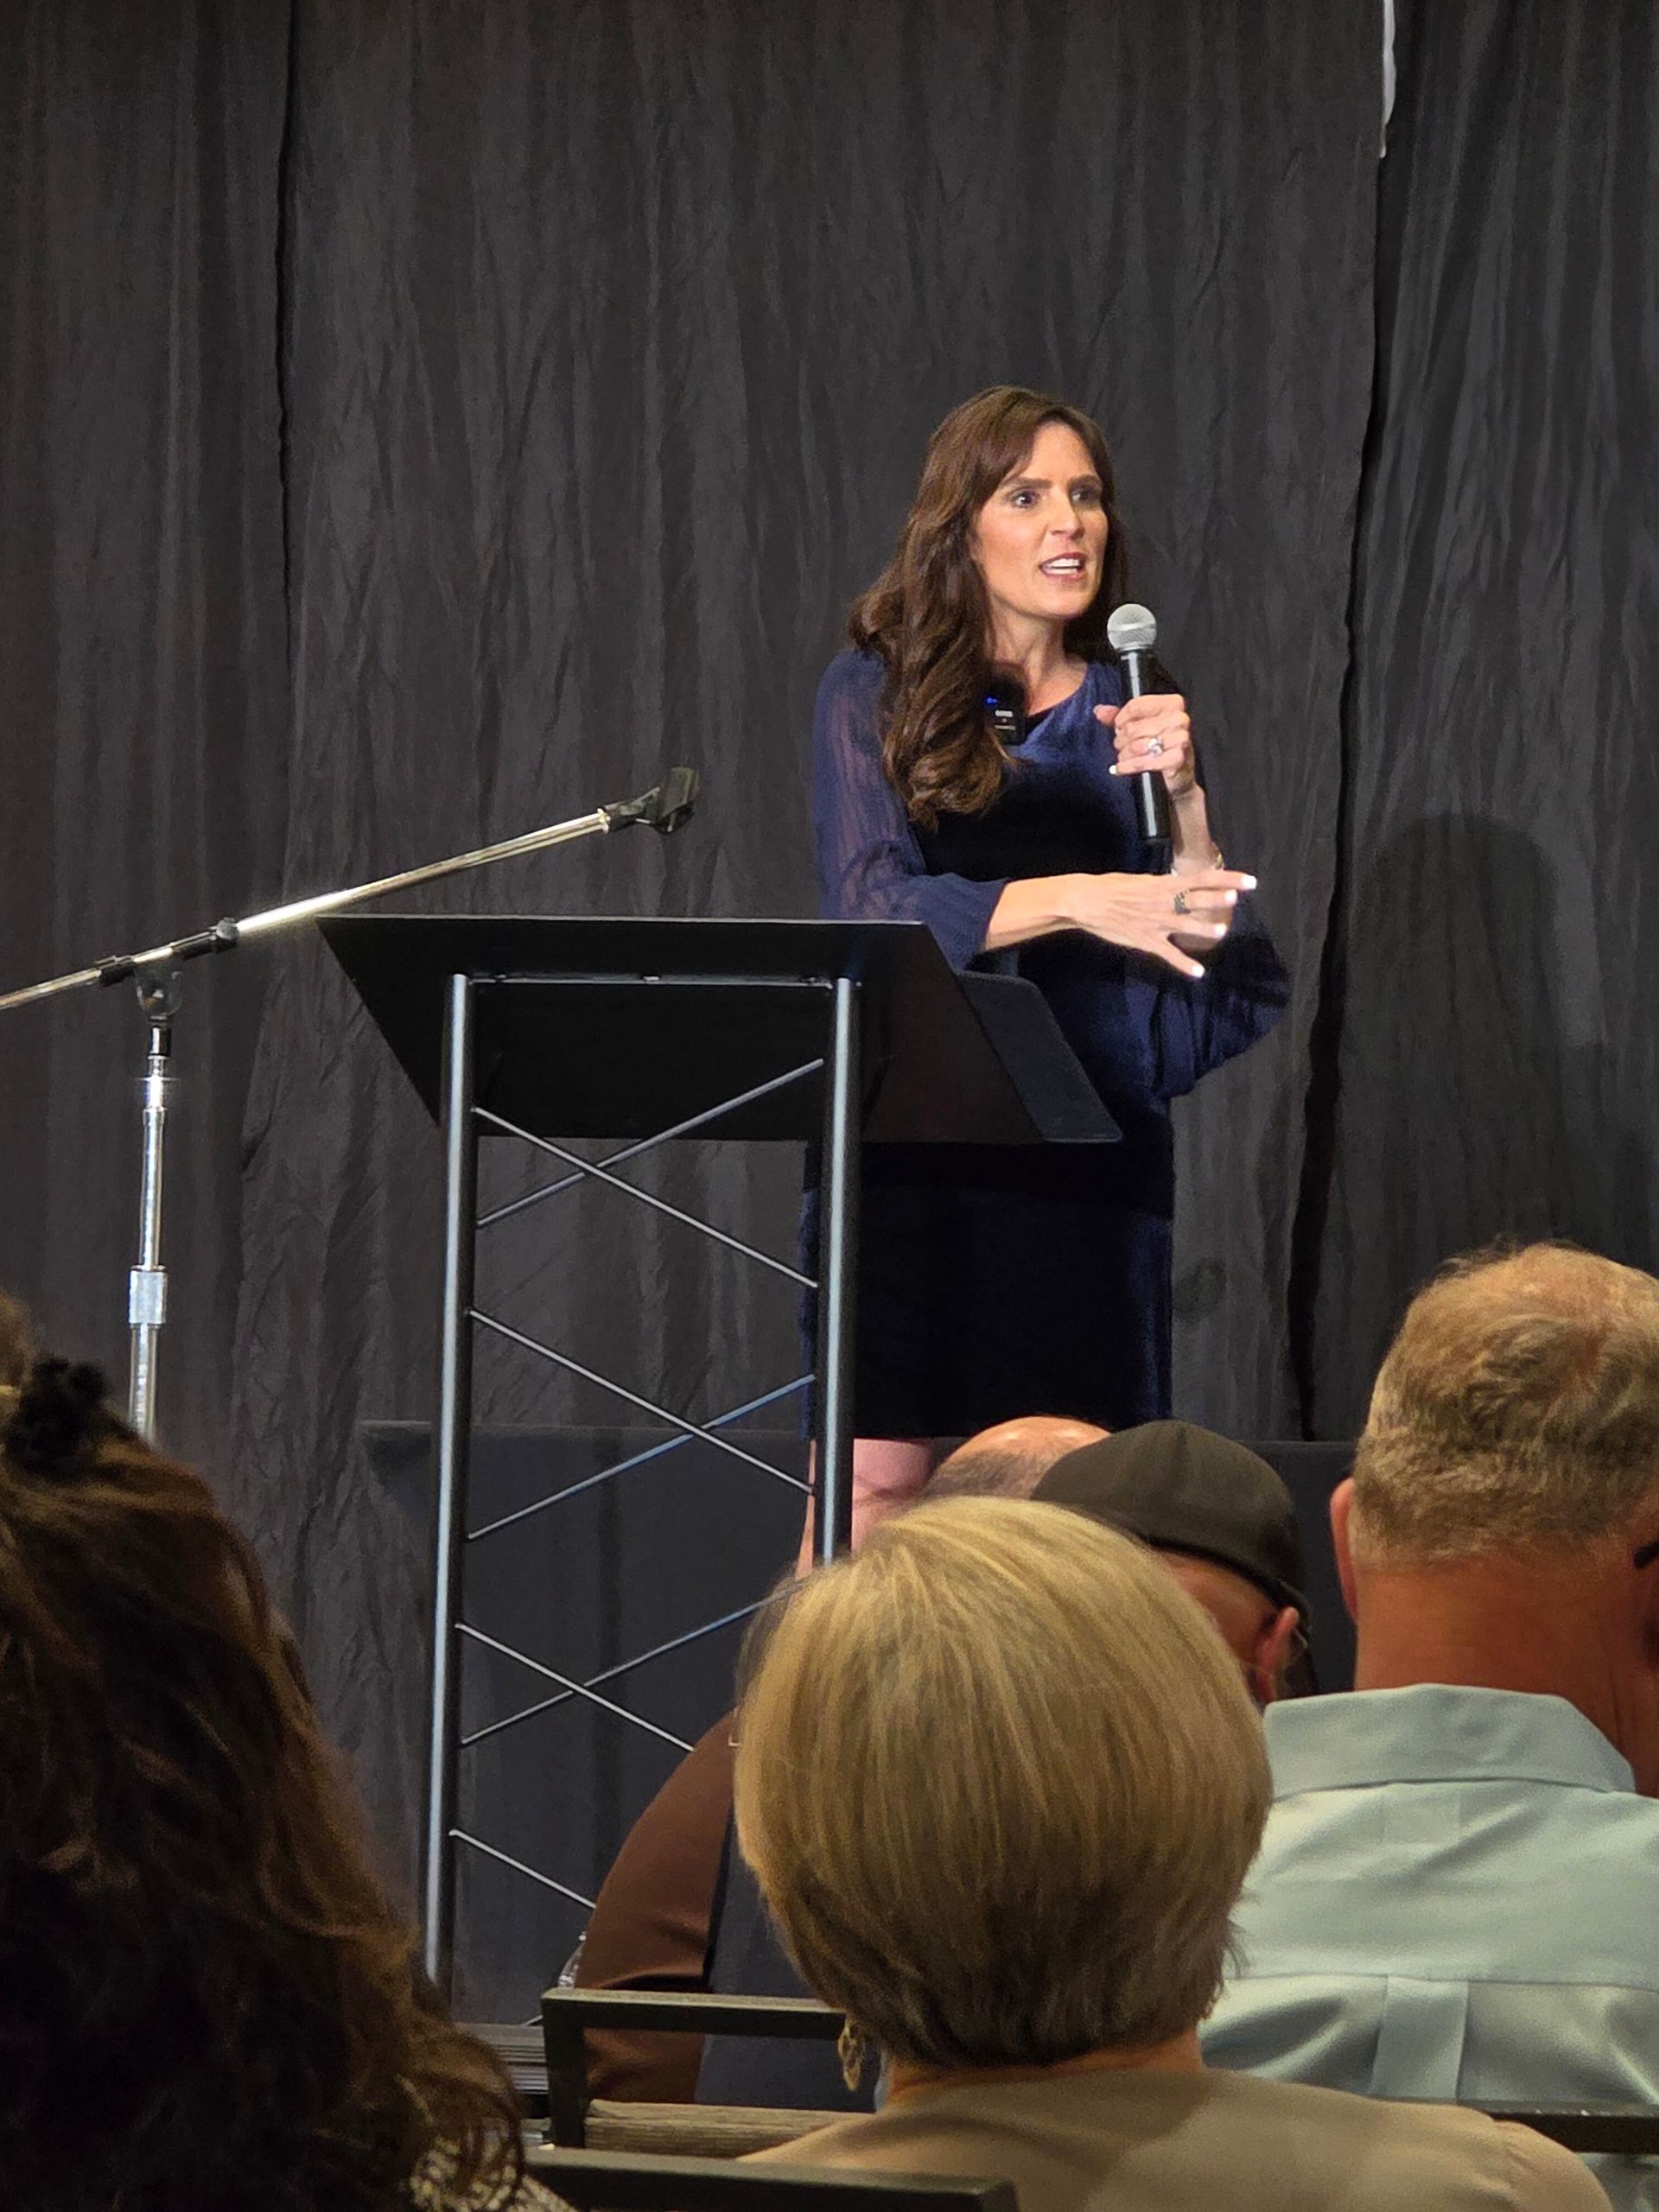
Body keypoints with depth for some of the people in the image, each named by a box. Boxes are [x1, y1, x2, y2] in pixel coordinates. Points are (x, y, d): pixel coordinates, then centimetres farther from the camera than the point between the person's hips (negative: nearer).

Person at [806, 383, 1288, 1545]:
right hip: (908, 1136, -2)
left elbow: (1205, 955, 5)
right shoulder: (875, 696, 5)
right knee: (872, 1484, -9)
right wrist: (1075, 901, -22)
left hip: (1088, 1156, 2)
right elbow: (870, 906, -10)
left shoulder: (1129, 715, 11)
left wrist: (1182, 795, -10)